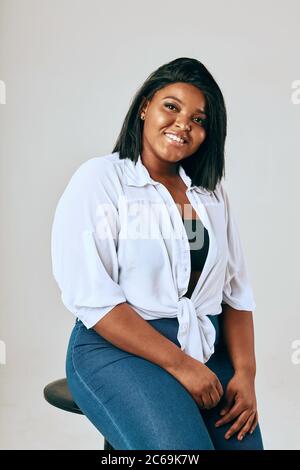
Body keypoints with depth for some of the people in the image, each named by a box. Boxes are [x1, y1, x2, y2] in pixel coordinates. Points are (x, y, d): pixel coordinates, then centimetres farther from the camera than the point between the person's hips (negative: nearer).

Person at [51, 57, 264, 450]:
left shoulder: (211, 193, 13)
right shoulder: (99, 179, -4)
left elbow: (236, 291, 8)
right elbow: (91, 297, -14)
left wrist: (245, 372, -6)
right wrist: (178, 363, -16)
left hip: (209, 347, 5)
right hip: (118, 348, -4)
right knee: (182, 447, -26)